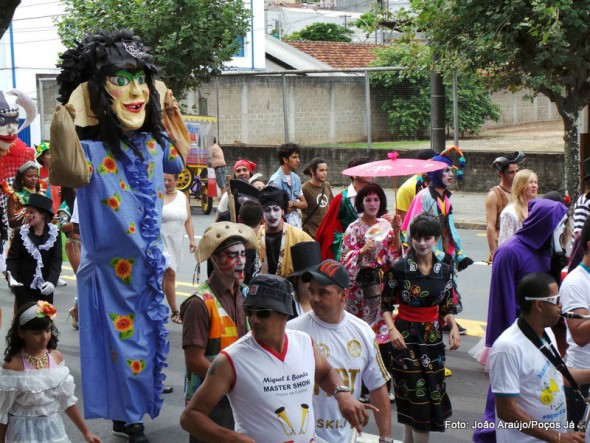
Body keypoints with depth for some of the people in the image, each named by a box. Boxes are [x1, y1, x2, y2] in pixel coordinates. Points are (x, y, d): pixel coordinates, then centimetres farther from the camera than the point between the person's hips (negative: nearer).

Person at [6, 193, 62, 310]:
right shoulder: (20, 232, -4)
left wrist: (52, 281, -24)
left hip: (46, 287, 1)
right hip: (24, 287, -1)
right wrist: (11, 278, -23)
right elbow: (12, 258, -5)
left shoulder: (54, 233, -3)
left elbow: (56, 260, -8)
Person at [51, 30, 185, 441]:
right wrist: (70, 113, -43)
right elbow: (69, 173, -49)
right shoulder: (91, 147, -24)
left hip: (151, 265, 8)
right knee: (123, 345, 5)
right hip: (112, 269, -7)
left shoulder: (151, 141, -2)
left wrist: (168, 112, 12)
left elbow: (180, 161, 21)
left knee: (148, 336, 21)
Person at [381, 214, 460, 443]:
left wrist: (454, 327, -8)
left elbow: (447, 307, 10)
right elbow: (386, 305, -3)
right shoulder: (399, 268, -8)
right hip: (405, 337, -4)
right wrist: (392, 329, -19)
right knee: (418, 396, -5)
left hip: (432, 337, 4)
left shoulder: (444, 270, 4)